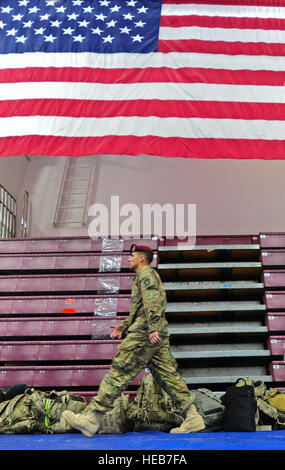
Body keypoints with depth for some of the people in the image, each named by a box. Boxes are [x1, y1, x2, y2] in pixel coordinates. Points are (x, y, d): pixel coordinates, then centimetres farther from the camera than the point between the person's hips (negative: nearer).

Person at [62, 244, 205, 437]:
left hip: (144, 333, -10)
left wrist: (153, 328, -28)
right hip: (158, 335, 10)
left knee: (119, 372, -9)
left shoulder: (146, 274, -1)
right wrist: (123, 327, 27)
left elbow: (153, 303, -17)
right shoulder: (150, 276, 29)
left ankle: (92, 419, -6)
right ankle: (193, 418, 4)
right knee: (167, 375, 6)